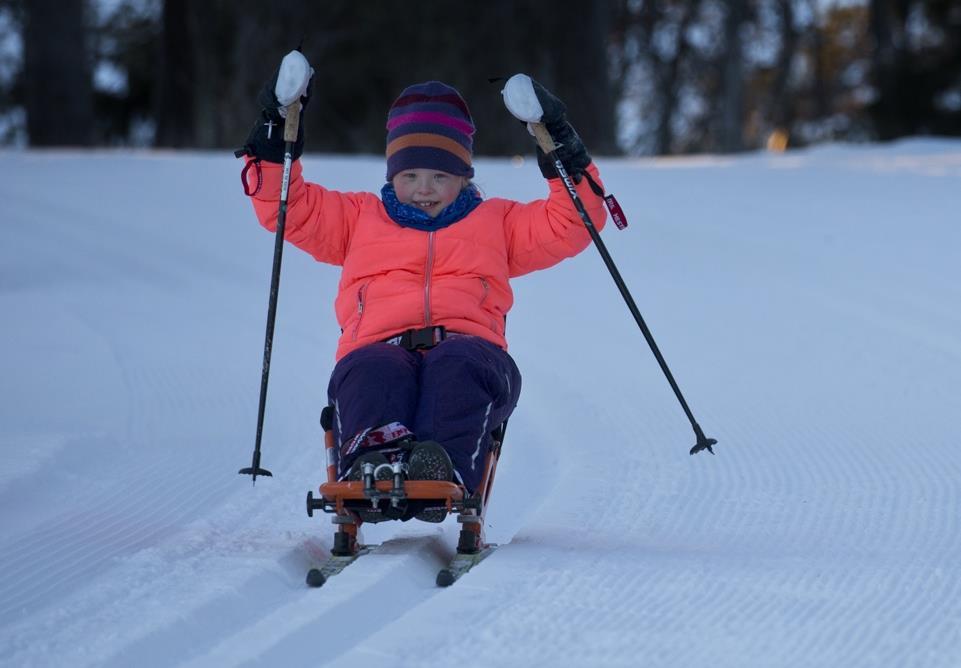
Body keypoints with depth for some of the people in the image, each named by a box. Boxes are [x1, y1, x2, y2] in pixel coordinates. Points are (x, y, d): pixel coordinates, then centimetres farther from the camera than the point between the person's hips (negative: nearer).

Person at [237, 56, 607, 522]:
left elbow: (573, 223, 25)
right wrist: (276, 137, 17)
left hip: (466, 346, 0)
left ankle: (444, 472, -64)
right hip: (379, 347, 0)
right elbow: (288, 208, 28)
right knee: (369, 370, -39)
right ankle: (375, 456, -68)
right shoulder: (359, 218, 34)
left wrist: (561, 146, 16)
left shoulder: (496, 222, 34)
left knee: (459, 365, -40)